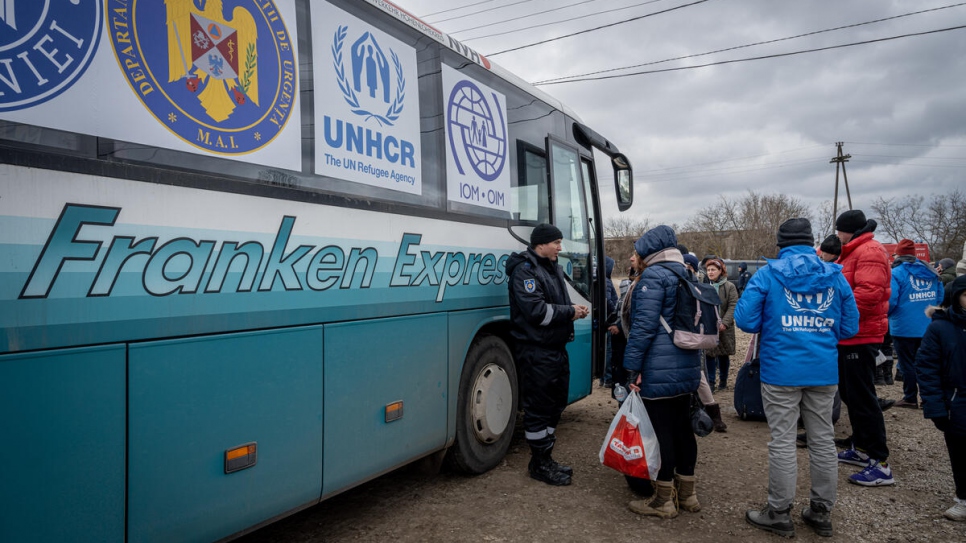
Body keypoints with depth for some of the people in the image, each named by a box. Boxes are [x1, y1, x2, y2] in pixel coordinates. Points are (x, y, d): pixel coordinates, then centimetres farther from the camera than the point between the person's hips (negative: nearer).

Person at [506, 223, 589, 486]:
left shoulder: (553, 268, 15)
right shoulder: (525, 270, -14)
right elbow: (536, 310, -23)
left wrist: (574, 309, 1)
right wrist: (570, 312, -14)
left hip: (556, 348, 10)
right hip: (536, 351, -10)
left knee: (555, 403, 17)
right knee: (539, 408, 0)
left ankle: (545, 459, 30)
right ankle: (540, 464, 14)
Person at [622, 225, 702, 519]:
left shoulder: (653, 275, -11)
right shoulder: (685, 275, 16)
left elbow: (644, 325, -18)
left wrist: (632, 366, -14)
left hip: (659, 370, -9)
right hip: (687, 367, 9)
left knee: (662, 431, -1)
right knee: (683, 428, 15)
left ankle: (664, 500, 10)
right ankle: (686, 494, 26)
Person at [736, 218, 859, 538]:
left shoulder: (768, 274, -6)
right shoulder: (835, 276, 5)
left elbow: (744, 320, -10)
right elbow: (849, 327, 7)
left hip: (781, 370, -4)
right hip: (824, 371, 4)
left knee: (782, 442, 3)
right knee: (823, 440, 13)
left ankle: (779, 514, 13)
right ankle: (822, 513, 25)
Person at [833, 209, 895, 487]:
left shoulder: (870, 251, -15)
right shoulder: (852, 253, 18)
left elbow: (868, 293, -27)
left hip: (860, 337, -11)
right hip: (848, 336, 11)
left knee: (862, 398, -7)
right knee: (849, 393, 18)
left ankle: (881, 464, 0)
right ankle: (861, 449, 30)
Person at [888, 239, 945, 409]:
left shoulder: (896, 273, -15)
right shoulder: (931, 273, 6)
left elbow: (890, 301, -20)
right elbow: (940, 297, 11)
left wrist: (887, 314, -1)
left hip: (904, 328, -6)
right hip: (928, 327, 6)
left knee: (907, 363, 5)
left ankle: (910, 398, 12)